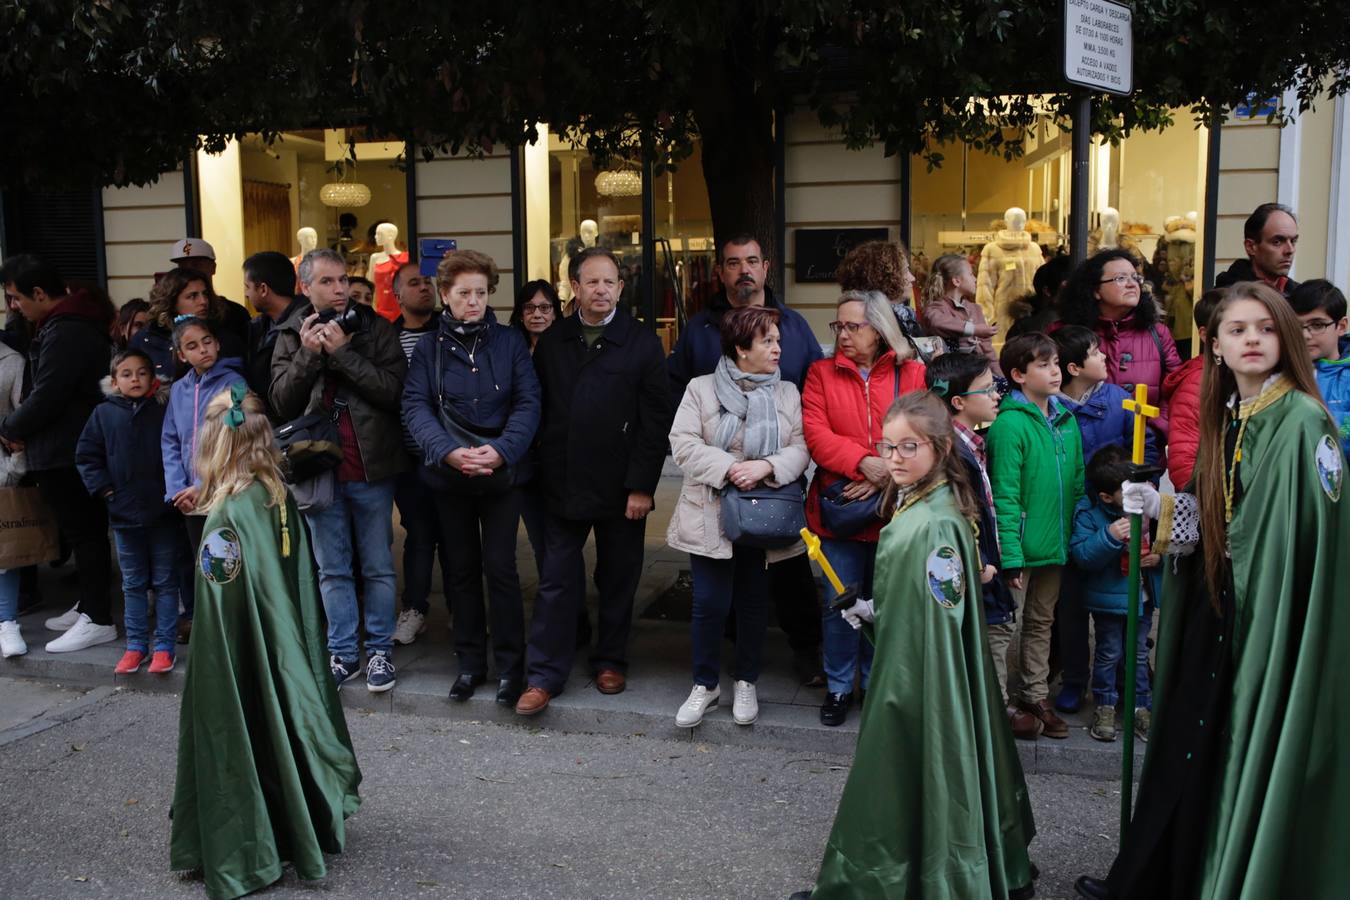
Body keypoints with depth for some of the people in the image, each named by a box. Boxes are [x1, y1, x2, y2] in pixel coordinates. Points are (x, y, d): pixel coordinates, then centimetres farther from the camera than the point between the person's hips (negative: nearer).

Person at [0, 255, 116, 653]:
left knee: (83, 533, -4)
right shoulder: (73, 322, 13)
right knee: (85, 530, 16)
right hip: (78, 446, 10)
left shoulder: (64, 333, -20)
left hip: (64, 452, -10)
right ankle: (89, 606, 26)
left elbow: (44, 397, -21)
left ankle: (98, 620, 3)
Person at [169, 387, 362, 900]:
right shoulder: (282, 499, -1)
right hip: (287, 658, 7)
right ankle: (310, 821, 31)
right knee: (287, 719, 18)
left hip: (243, 667, -7)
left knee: (245, 739, 7)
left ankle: (245, 850, 21)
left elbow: (222, 613, -19)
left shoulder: (229, 517, -21)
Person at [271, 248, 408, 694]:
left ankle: (379, 648, 20)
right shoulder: (291, 335, 5)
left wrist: (342, 353, -19)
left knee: (378, 566, 8)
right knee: (332, 569, 11)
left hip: (371, 468, -2)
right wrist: (308, 354, -14)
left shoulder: (375, 328, -2)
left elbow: (393, 390, -14)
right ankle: (342, 652, 21)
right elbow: (282, 402, -2)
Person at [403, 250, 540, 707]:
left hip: (502, 474, -2)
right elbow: (415, 406, -7)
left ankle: (509, 664, 12)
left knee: (500, 567, -1)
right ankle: (470, 661, 24)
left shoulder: (510, 342, 1)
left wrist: (501, 451, -22)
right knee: (462, 568, 11)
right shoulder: (428, 348, 4)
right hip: (449, 476, 2)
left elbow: (528, 403, -6)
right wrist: (448, 451, -24)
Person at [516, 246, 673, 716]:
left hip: (621, 488, -1)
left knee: (618, 580, 11)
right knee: (557, 581, 4)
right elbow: (538, 410, 6)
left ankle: (611, 661, 28)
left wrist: (642, 485, -11)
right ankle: (544, 676, 12)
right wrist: (542, 474, 0)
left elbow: (656, 420, -6)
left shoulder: (643, 342, -2)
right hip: (563, 485, 2)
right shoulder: (552, 342, 6)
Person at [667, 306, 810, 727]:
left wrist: (764, 466, -22)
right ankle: (705, 684, 19)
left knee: (754, 602, 12)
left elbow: (800, 448, -3)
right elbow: (684, 444, -9)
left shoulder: (788, 394, 6)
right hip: (711, 516, -2)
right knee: (710, 604, 0)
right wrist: (728, 468, -20)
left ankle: (746, 683, 29)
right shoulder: (701, 389, 0)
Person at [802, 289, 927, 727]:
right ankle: (839, 687, 24)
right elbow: (816, 433, -8)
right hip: (839, 506, 0)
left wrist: (888, 474, -19)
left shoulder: (912, 374, 2)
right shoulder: (822, 373, 4)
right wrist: (864, 462, -21)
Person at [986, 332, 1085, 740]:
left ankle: (1036, 695, 33)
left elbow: (1077, 482, 13)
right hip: (1020, 545, -8)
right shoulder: (1010, 424, -16)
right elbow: (1004, 496, -19)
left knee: (1041, 622, 19)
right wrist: (1009, 554, -21)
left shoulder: (1066, 420, 6)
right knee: (1003, 625, 4)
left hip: (1055, 545, 8)